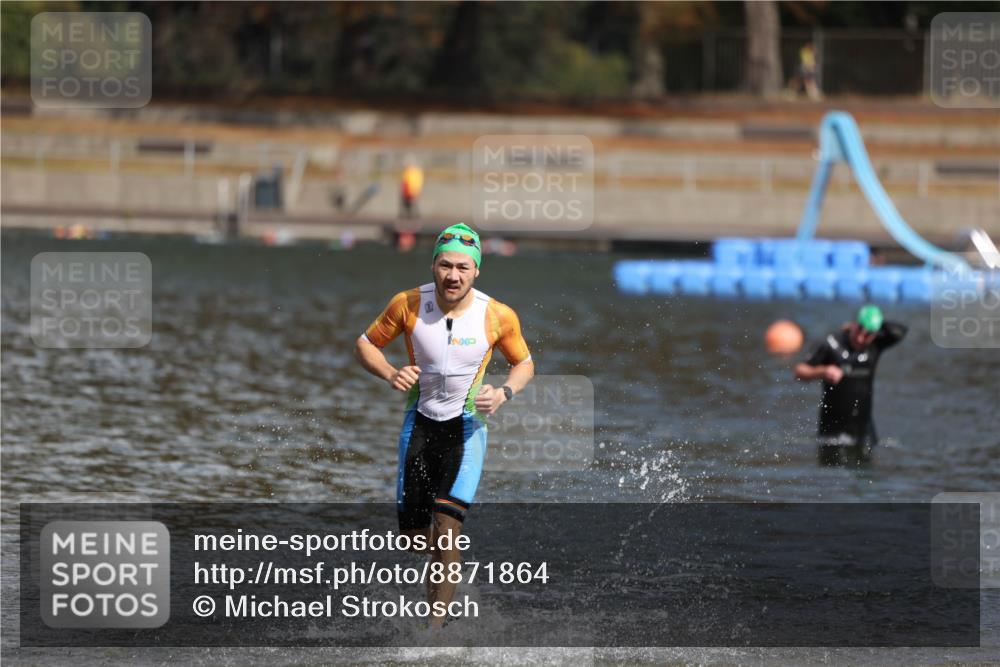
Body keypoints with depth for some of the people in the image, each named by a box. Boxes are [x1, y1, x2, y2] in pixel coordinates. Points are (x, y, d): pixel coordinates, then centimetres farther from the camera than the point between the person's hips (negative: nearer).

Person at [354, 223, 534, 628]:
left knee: (446, 525, -19)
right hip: (420, 421, 2)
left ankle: (437, 624, -14)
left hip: (467, 426, -2)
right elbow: (366, 345, 1)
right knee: (413, 532, 7)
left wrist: (504, 393, -15)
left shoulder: (499, 317, -12)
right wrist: (390, 375, -18)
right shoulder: (408, 305, -12)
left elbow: (524, 364, 5)